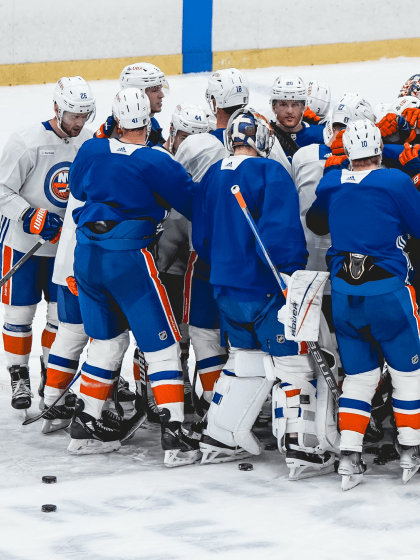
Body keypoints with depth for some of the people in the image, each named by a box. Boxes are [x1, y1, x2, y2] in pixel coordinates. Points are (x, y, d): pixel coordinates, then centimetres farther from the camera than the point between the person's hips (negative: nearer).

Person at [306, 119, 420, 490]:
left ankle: (349, 458, 6)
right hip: (387, 291, -4)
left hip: (343, 293, 4)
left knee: (359, 375, 13)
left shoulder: (330, 184, 4)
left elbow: (316, 224, 20)